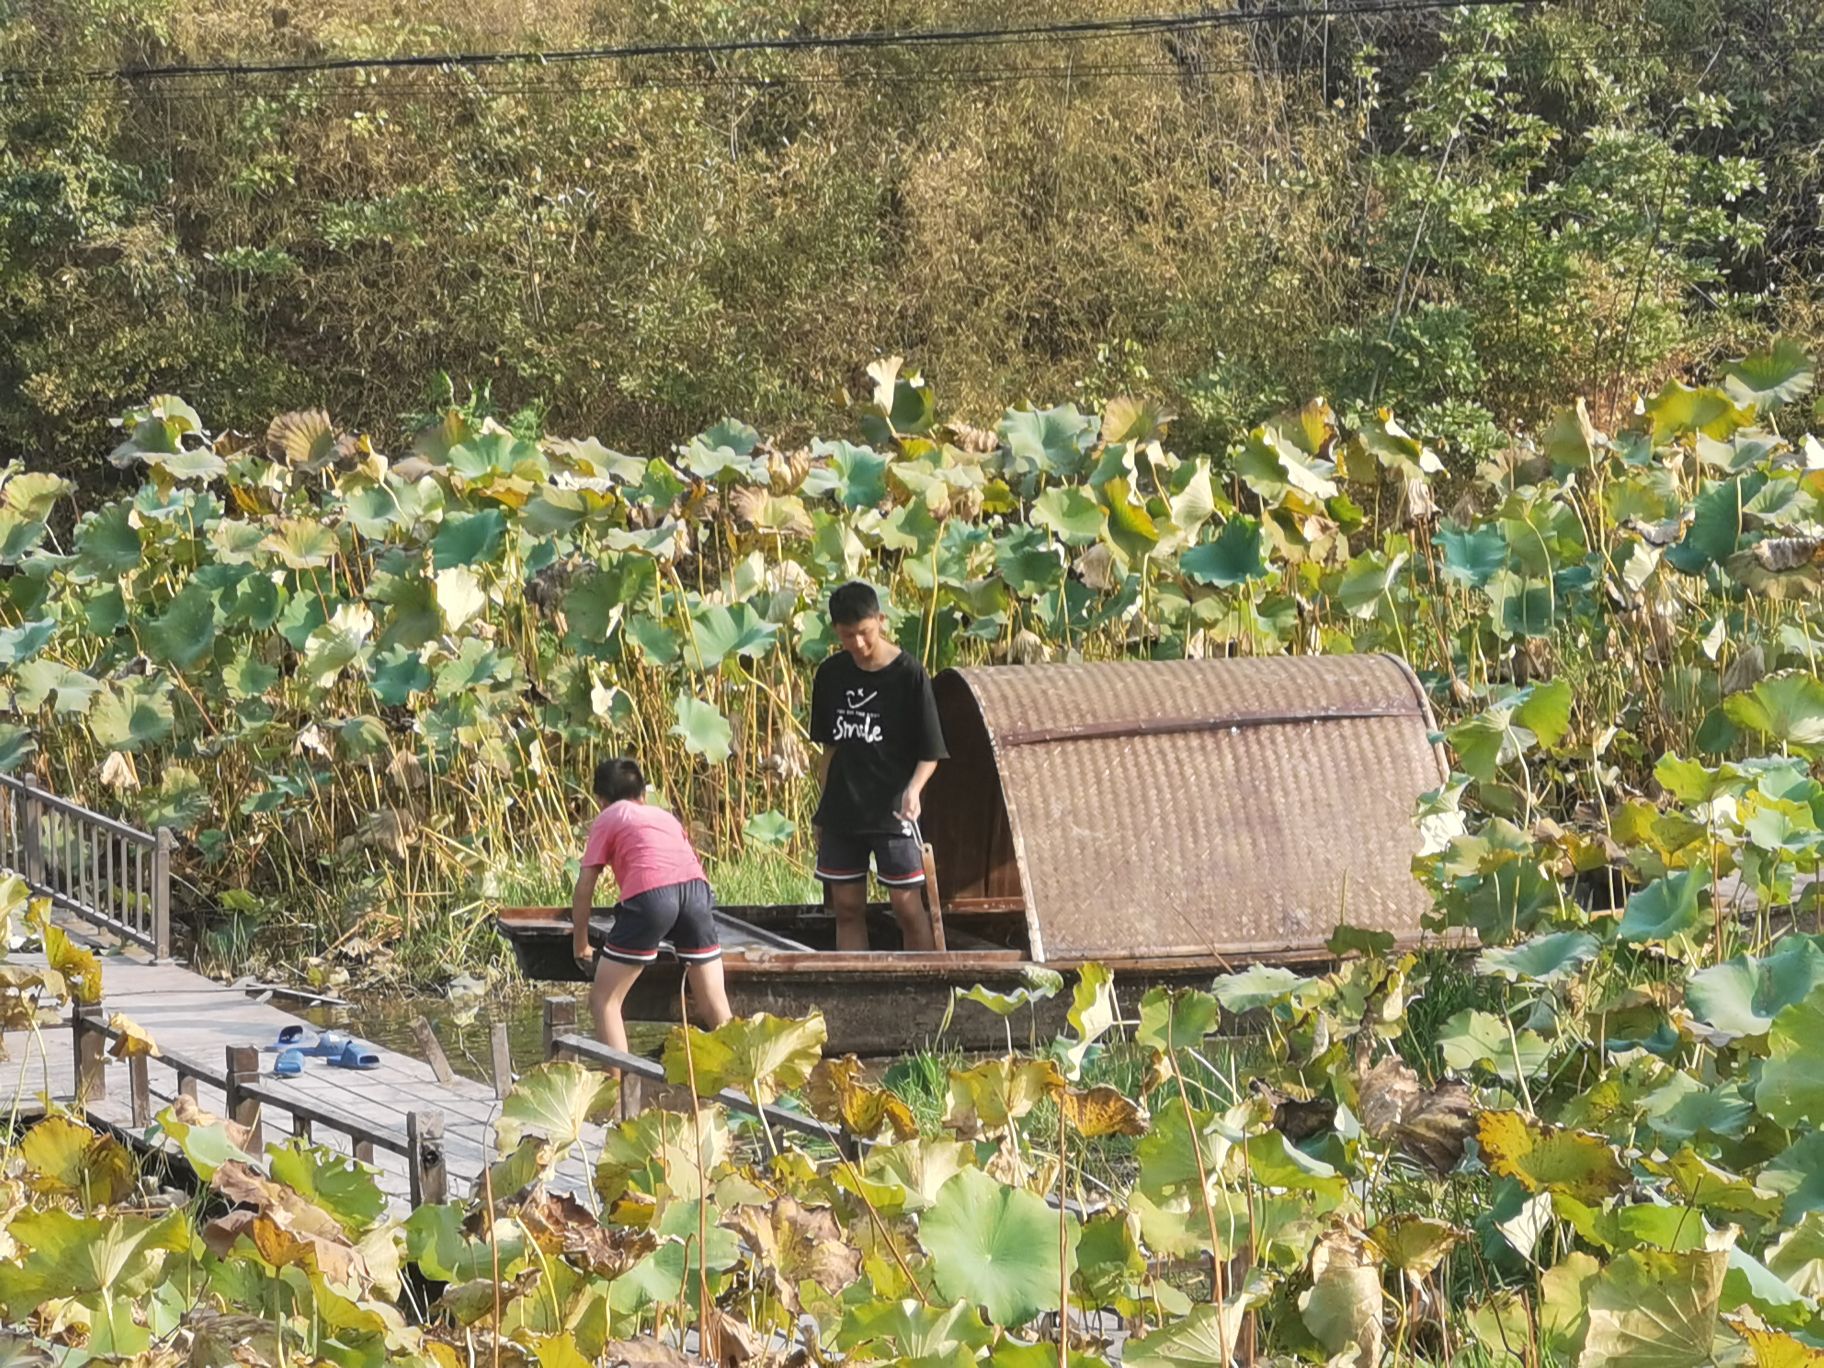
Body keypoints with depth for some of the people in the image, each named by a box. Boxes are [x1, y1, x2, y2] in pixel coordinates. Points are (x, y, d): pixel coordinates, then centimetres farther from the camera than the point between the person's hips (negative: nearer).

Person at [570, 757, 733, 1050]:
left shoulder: (607, 819, 20)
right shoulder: (664, 816, 34)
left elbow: (585, 888, 15)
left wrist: (580, 945, 25)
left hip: (649, 894, -4)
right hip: (696, 887, 4)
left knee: (604, 1000, 5)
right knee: (715, 1006, 12)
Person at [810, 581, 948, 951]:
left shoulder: (909, 675, -10)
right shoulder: (831, 675, 5)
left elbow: (930, 753, -7)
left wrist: (913, 789, -25)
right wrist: (825, 808, 14)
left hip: (892, 811, -5)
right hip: (842, 810, 5)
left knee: (907, 906, -4)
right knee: (847, 909, 8)